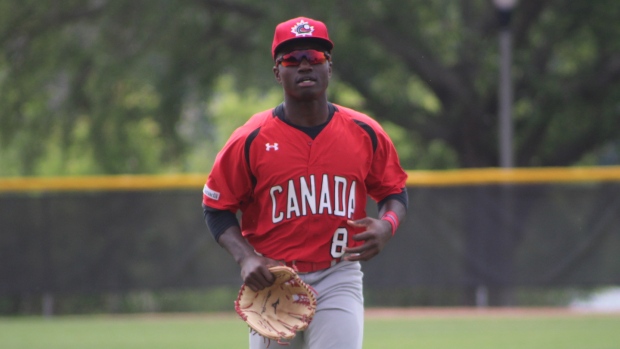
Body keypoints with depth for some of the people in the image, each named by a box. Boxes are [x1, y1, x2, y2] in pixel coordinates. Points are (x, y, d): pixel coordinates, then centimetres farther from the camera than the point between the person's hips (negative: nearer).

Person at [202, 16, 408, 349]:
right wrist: (245, 257, -15)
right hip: (273, 280, 0)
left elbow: (394, 191, 13)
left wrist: (386, 226, -10)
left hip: (338, 280, 0)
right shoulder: (250, 140, -5)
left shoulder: (365, 133, 1)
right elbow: (217, 208, 2)